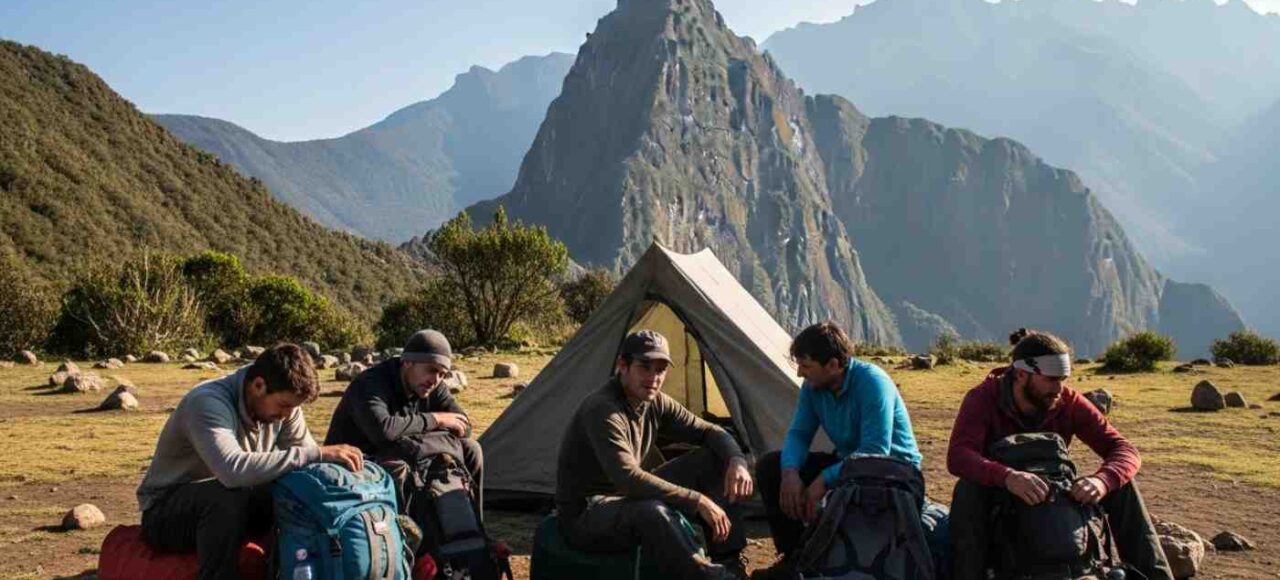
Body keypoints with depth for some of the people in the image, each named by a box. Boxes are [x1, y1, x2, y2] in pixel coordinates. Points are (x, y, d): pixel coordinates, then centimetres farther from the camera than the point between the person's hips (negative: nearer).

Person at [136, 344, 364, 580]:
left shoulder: (282, 401, -8)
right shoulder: (207, 403, -30)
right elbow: (234, 470, -46)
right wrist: (316, 454, -46)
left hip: (233, 507, 6)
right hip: (167, 512, -6)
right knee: (229, 496, -36)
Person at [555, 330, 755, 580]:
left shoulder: (655, 403, 0)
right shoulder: (602, 410, -27)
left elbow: (710, 433, 7)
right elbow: (628, 479, -37)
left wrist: (736, 461, -15)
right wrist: (697, 501, -35)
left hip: (629, 499, 9)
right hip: (585, 517, -9)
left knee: (714, 459, 0)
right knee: (651, 511, -42)